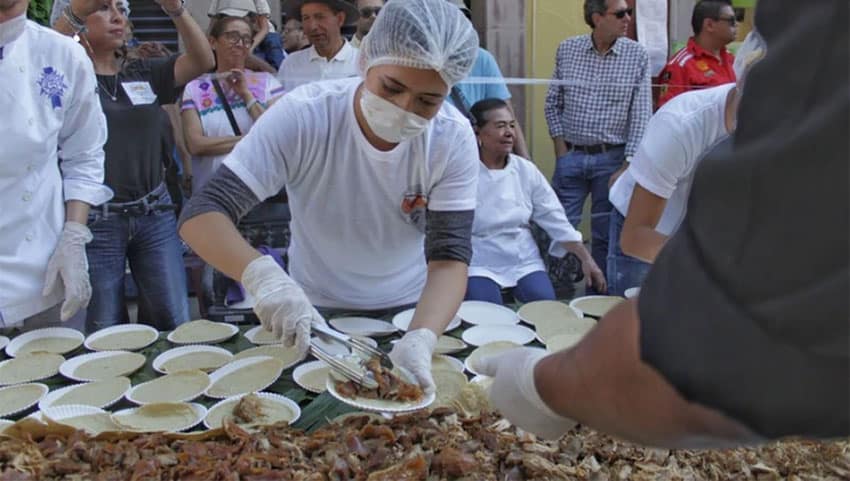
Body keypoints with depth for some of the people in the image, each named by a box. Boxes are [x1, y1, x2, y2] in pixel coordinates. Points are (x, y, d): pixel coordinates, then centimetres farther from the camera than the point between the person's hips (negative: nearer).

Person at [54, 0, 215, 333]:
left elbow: (202, 61, -4)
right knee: (106, 333, 9)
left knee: (177, 325, 7)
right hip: (96, 221, -3)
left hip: (155, 215, 3)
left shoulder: (143, 73, 9)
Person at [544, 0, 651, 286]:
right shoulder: (567, 50, 1)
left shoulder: (637, 55, -3)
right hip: (570, 155, 1)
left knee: (605, 234, 8)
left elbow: (641, 115, -4)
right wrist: (560, 150, 0)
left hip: (612, 157, -1)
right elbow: (553, 104, 8)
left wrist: (628, 166, -9)